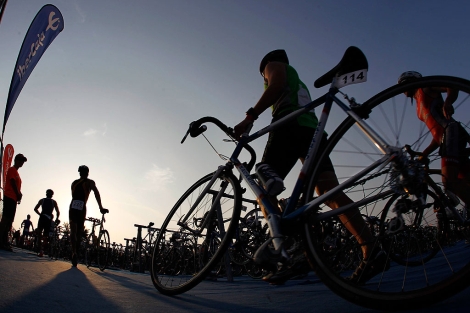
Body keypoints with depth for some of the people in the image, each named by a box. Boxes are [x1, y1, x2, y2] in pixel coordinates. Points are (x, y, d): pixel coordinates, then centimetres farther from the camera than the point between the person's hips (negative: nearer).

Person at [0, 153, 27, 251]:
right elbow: (13, 183, -11)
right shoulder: (12, 170, -1)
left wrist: (19, 195, 8)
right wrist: (18, 195, -9)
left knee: (8, 221, 5)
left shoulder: (16, 172, 25)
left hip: (13, 199, 9)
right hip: (10, 198, -9)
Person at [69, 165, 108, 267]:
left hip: (72, 208, 3)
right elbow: (96, 193, -8)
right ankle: (76, 253, 5)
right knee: (79, 233, 6)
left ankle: (74, 252, -21)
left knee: (73, 231, -2)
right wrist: (101, 208, -11)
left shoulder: (74, 183, 19)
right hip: (81, 209, -3)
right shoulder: (90, 182, 5)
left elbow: (73, 196, 19)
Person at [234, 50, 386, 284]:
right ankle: (371, 250, -22)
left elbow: (276, 85, -5)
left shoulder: (274, 65, 20)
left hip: (290, 125, -7)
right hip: (314, 129, 7)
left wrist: (250, 116, -12)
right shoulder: (299, 83, 42)